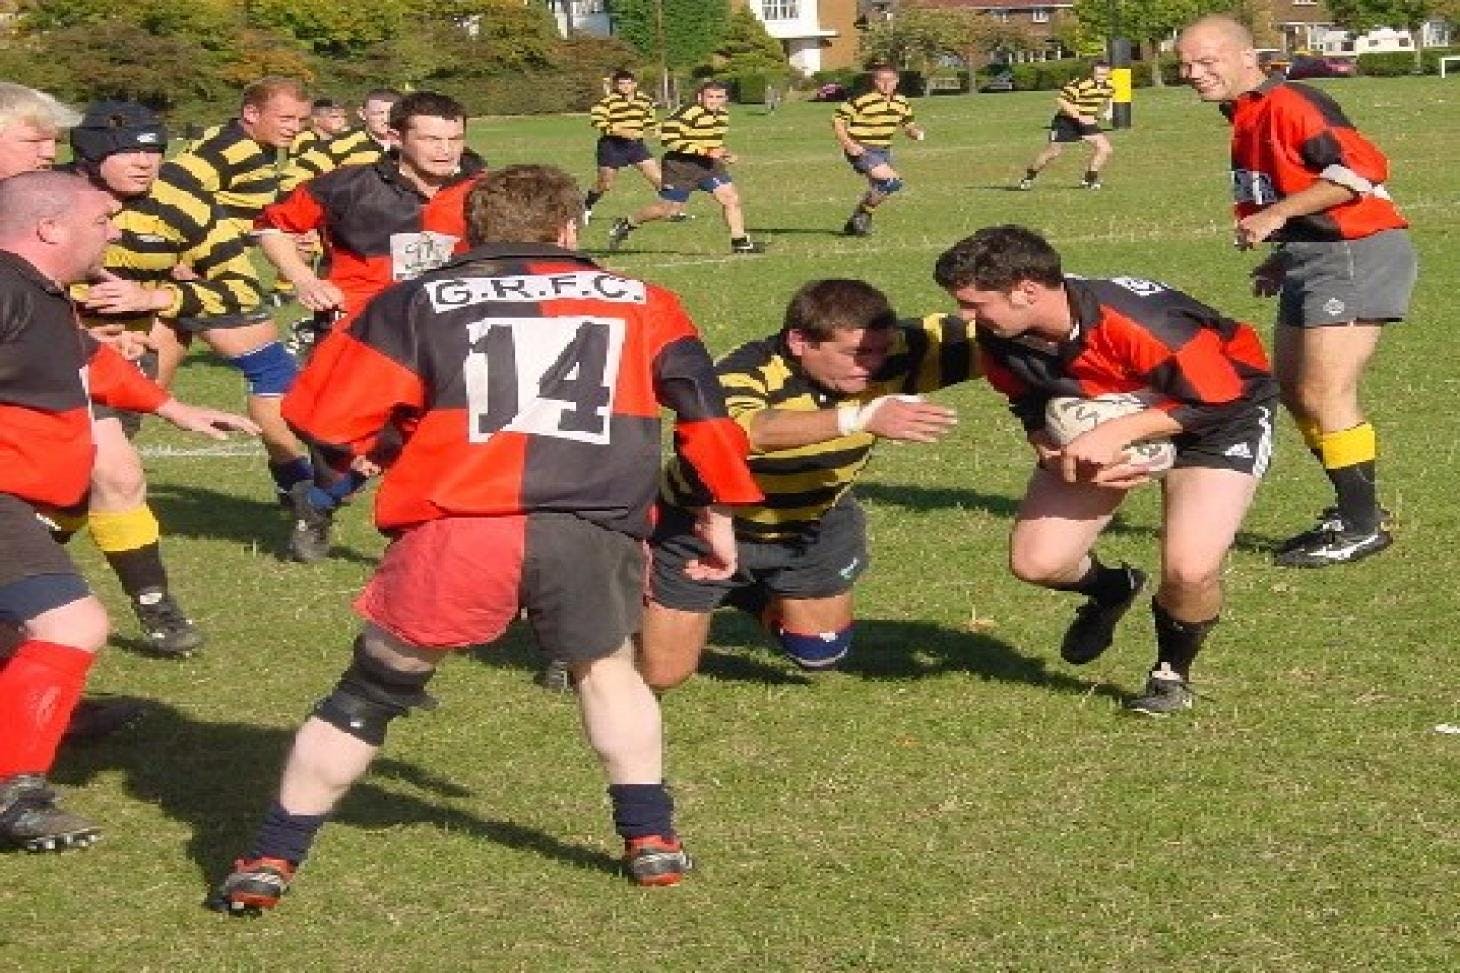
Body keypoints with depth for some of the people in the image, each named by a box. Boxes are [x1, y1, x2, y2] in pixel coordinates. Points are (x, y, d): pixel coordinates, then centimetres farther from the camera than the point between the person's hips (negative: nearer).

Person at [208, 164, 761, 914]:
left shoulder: (419, 302, 16)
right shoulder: (637, 303, 22)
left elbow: (327, 420, 11)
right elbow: (704, 408, 19)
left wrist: (386, 447, 30)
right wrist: (718, 514, 27)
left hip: (456, 531, -1)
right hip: (594, 534, 1)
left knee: (372, 689, 15)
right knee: (606, 669, 30)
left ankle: (270, 860, 16)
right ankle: (651, 838, 28)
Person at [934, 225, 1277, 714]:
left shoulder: (1141, 321, -39)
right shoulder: (999, 340, -20)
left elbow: (1218, 400, -29)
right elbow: (1035, 410, -3)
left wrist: (1116, 433, -37)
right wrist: (1061, 452, -25)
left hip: (1219, 413, -6)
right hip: (1095, 426, 6)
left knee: (1190, 570, -24)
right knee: (1035, 562, -6)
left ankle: (1172, 672, 10)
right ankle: (1111, 589, 31)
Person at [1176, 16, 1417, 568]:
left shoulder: (1289, 104, -17)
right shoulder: (1245, 120, 13)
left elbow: (1361, 169, -24)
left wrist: (1276, 215, -23)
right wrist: (1284, 258, 14)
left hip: (1356, 254, -11)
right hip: (1312, 261, 11)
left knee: (1324, 396, -10)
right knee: (1293, 390, 13)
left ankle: (1362, 527, 1)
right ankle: (1352, 509, 24)